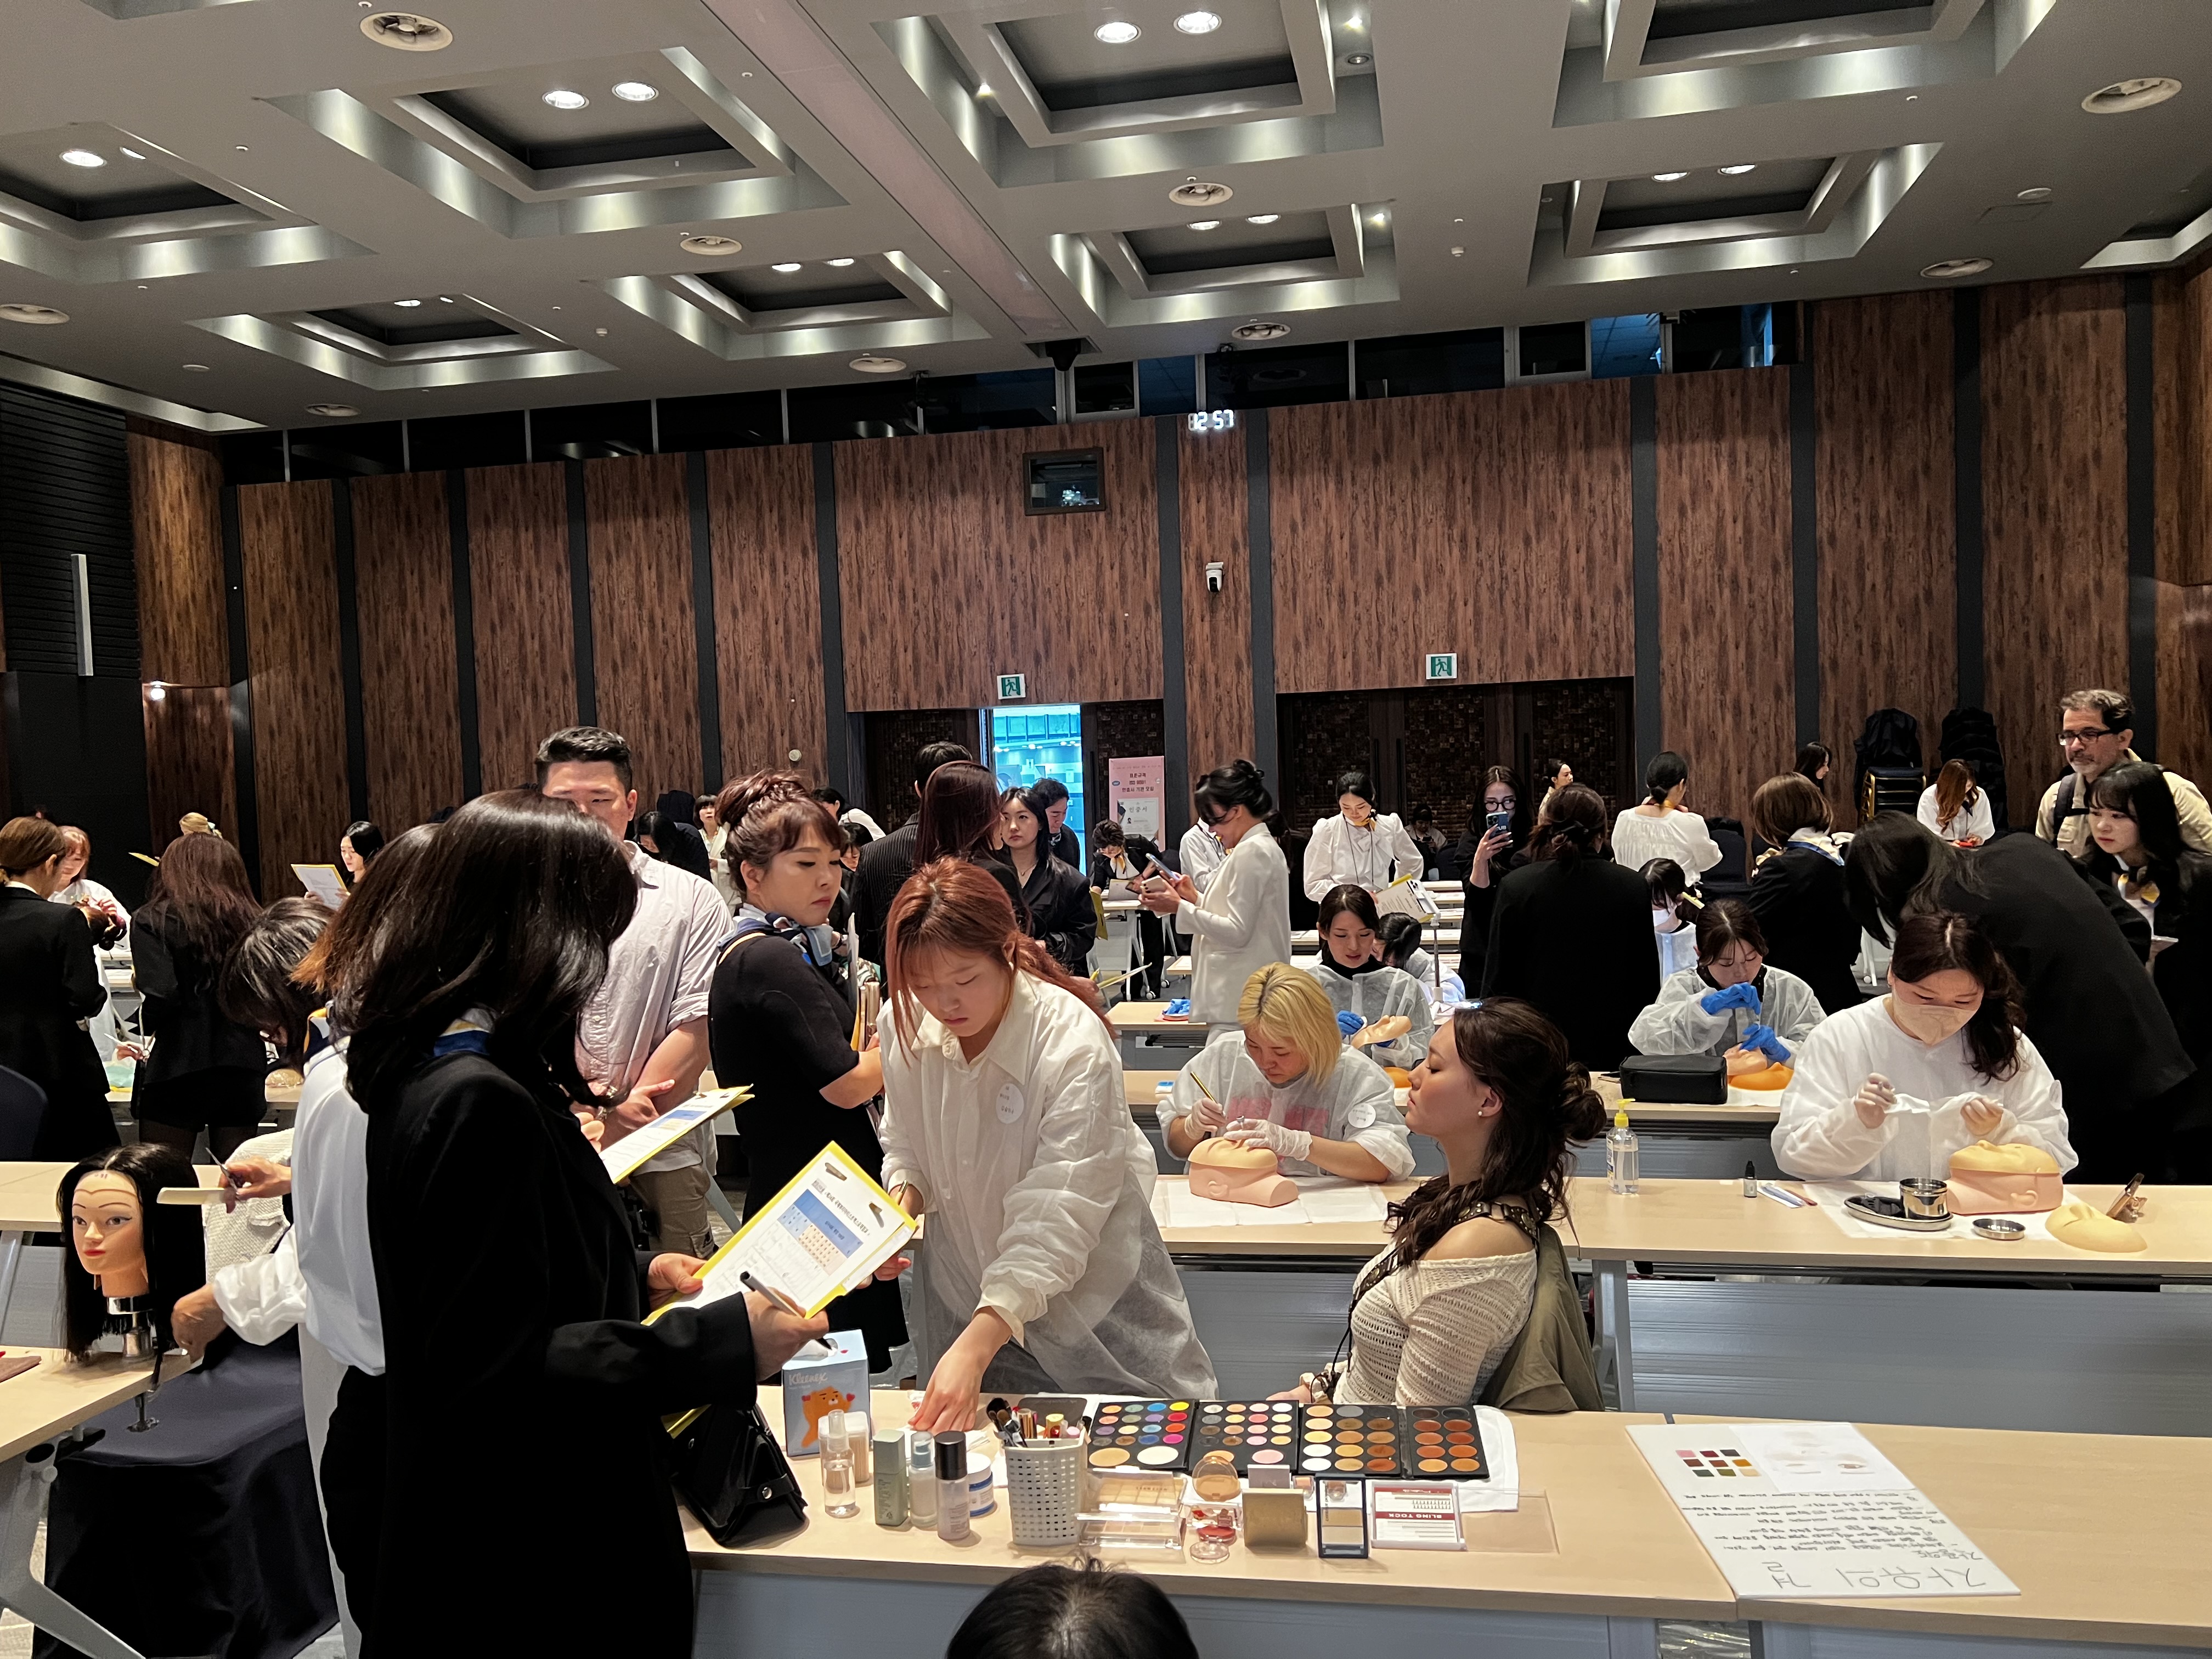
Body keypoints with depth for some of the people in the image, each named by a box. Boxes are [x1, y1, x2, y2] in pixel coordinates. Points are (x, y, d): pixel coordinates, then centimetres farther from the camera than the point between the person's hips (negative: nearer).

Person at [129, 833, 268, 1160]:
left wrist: (142, 1034, 2)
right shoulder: (252, 921, 6)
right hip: (244, 1071, 3)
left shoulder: (152, 919, -3)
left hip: (176, 1071, -3)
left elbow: (161, 995, -16)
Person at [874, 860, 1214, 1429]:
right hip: (964, 1291, 5)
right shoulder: (904, 1026, -12)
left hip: (1086, 1292, -4)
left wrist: (977, 1345, -43)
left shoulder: (1074, 1045, -29)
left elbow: (1058, 1219, -33)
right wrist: (903, 1201, -18)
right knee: (956, 1430, 18)